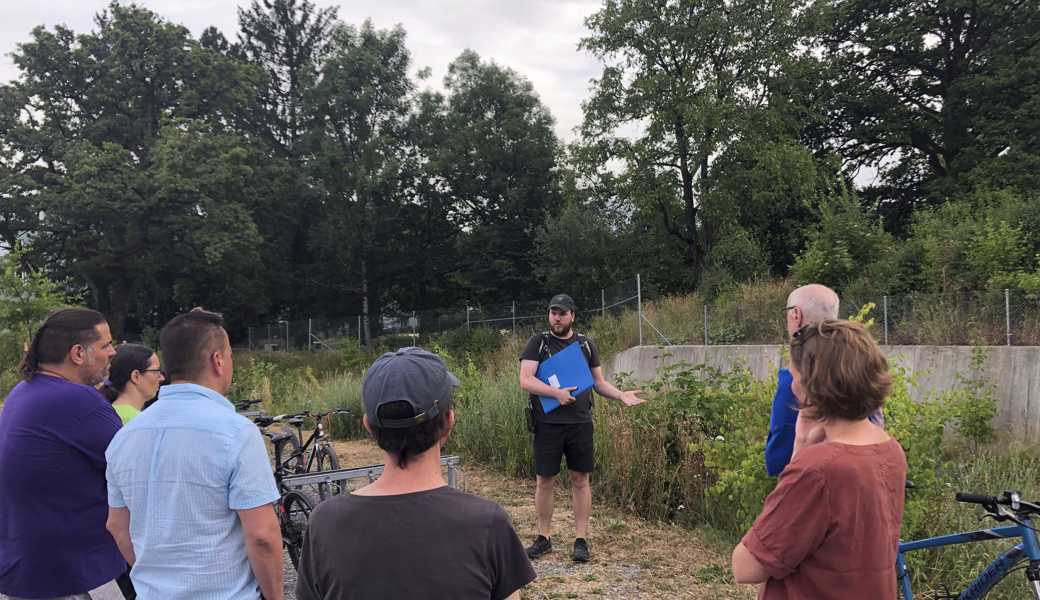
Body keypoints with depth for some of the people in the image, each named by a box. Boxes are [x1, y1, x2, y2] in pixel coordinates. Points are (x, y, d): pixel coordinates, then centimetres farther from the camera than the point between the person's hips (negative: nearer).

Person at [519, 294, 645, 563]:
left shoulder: (586, 344, 9)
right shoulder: (538, 342, 0)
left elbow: (599, 382, 13)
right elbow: (525, 380, -9)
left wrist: (621, 395, -5)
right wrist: (556, 393, -20)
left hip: (580, 422, 2)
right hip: (547, 423, -2)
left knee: (580, 480, 6)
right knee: (544, 481, 6)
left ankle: (581, 539, 16)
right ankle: (544, 537, 20)